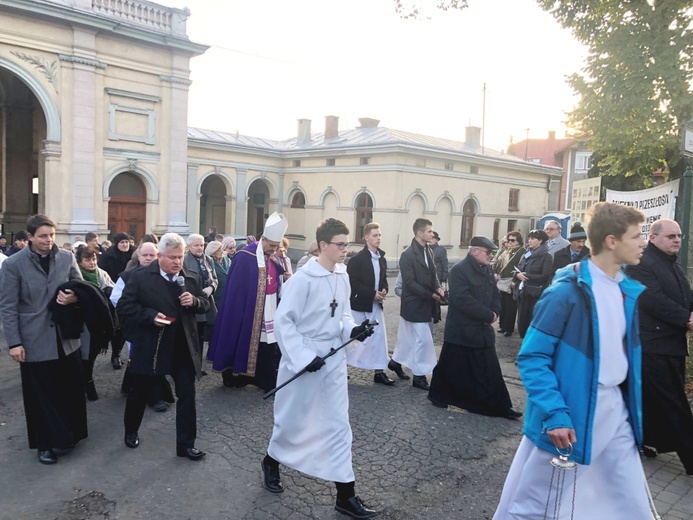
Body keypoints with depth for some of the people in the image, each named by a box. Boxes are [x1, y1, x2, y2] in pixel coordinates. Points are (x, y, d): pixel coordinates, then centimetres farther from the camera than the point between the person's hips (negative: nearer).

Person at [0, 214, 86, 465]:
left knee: (72, 390, 12)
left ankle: (69, 434, 34)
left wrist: (74, 297, -15)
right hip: (34, 341, -3)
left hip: (66, 336, 3)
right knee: (41, 396, 9)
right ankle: (46, 443, 27)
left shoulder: (67, 258, 0)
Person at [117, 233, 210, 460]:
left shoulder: (191, 278, 4)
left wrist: (194, 301, -13)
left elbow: (205, 305, 9)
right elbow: (124, 306, -8)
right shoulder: (140, 277, -7)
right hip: (149, 347, -2)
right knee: (139, 393, 16)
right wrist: (151, 316, -20)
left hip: (183, 348, 3)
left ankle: (186, 444, 14)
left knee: (187, 395, 2)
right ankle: (131, 432, 41)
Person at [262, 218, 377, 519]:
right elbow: (283, 320, -17)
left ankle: (346, 496, 16)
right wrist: (302, 357, -21)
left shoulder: (342, 277, 1)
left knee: (339, 424, 7)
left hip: (333, 360, 6)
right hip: (303, 359, -6)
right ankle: (271, 462, 43)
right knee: (293, 420, 13)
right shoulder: (303, 278, -19)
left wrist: (352, 329, -8)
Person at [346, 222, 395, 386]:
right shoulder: (357, 259, -14)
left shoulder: (382, 258, 8)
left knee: (379, 337, 4)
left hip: (376, 305, 6)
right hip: (359, 305, -6)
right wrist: (373, 294, -19)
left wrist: (384, 291, -6)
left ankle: (379, 372, 12)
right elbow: (352, 283, -17)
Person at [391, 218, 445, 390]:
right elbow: (410, 283, -20)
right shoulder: (408, 255, -17)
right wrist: (431, 295, -20)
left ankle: (396, 361, 36)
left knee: (409, 337, 18)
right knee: (423, 340, -4)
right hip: (415, 305, -8)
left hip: (425, 304, 8)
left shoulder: (428, 252, 7)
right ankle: (419, 376, 8)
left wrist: (438, 288, -6)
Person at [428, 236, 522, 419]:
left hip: (483, 330, 7)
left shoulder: (487, 270, 9)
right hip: (461, 330, -7)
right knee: (452, 368, 8)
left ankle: (499, 407, 16)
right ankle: (438, 396, 28)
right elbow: (462, 300, -25)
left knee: (490, 371, 9)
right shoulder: (459, 270, -16)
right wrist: (488, 315, -19)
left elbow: (495, 295, 15)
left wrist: (494, 313, -5)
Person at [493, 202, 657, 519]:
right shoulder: (567, 291, -20)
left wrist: (635, 407, 12)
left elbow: (629, 352, 14)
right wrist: (554, 414, -25)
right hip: (571, 411, -7)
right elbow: (532, 357, -19)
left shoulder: (629, 291, 4)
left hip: (616, 409, 7)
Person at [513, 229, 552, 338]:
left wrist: (527, 276, -14)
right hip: (522, 292, 6)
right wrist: (518, 275, -10)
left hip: (535, 294, -6)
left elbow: (545, 277, -14)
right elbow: (518, 271, 13)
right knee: (521, 321, 9)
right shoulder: (525, 255, 15)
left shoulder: (546, 256, -5)